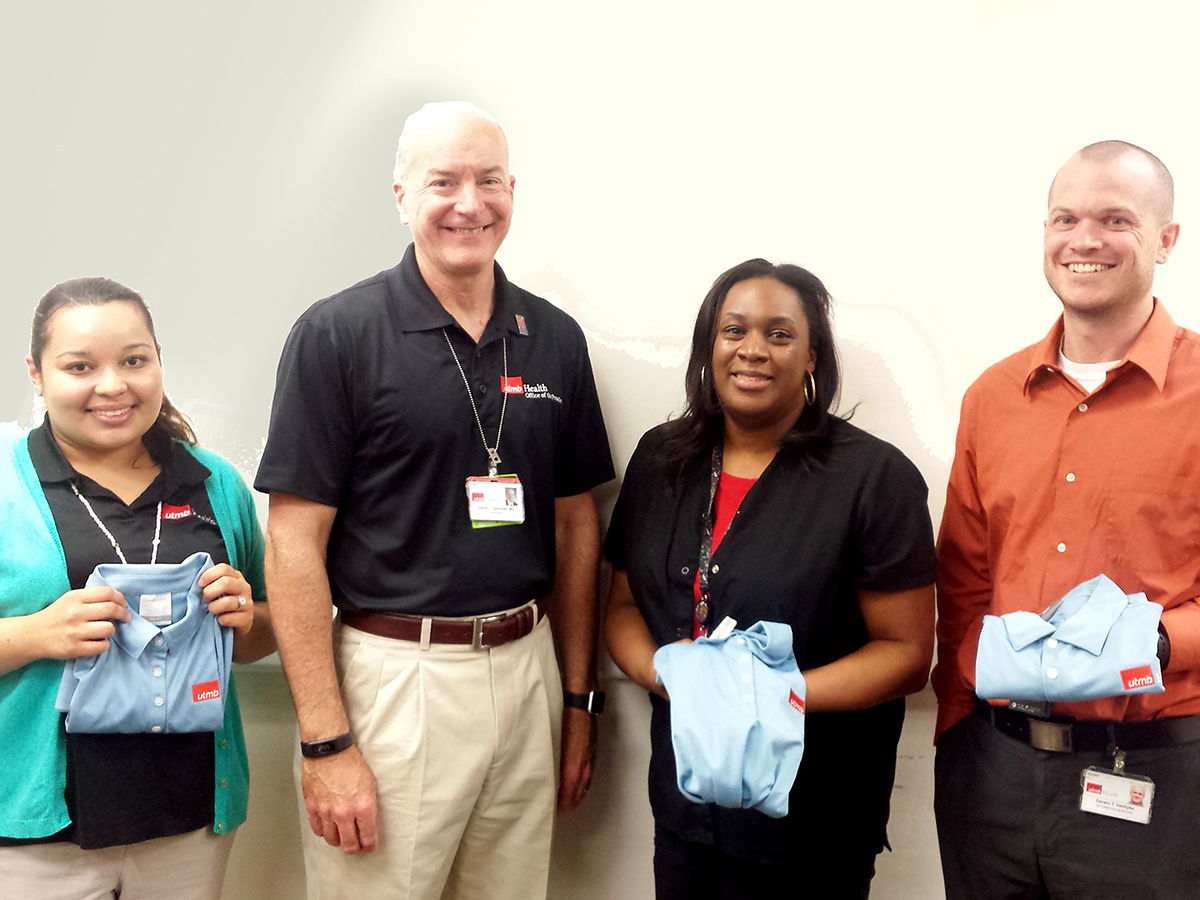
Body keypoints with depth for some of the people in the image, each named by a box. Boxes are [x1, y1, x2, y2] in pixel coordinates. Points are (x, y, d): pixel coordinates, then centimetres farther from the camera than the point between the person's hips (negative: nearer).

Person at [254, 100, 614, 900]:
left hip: (527, 669, 4)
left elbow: (574, 524, 11)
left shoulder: (555, 339, 6)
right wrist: (325, 742, -13)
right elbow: (295, 543, -9)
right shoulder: (337, 334, -7)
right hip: (391, 675, -4)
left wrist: (580, 698, 9)